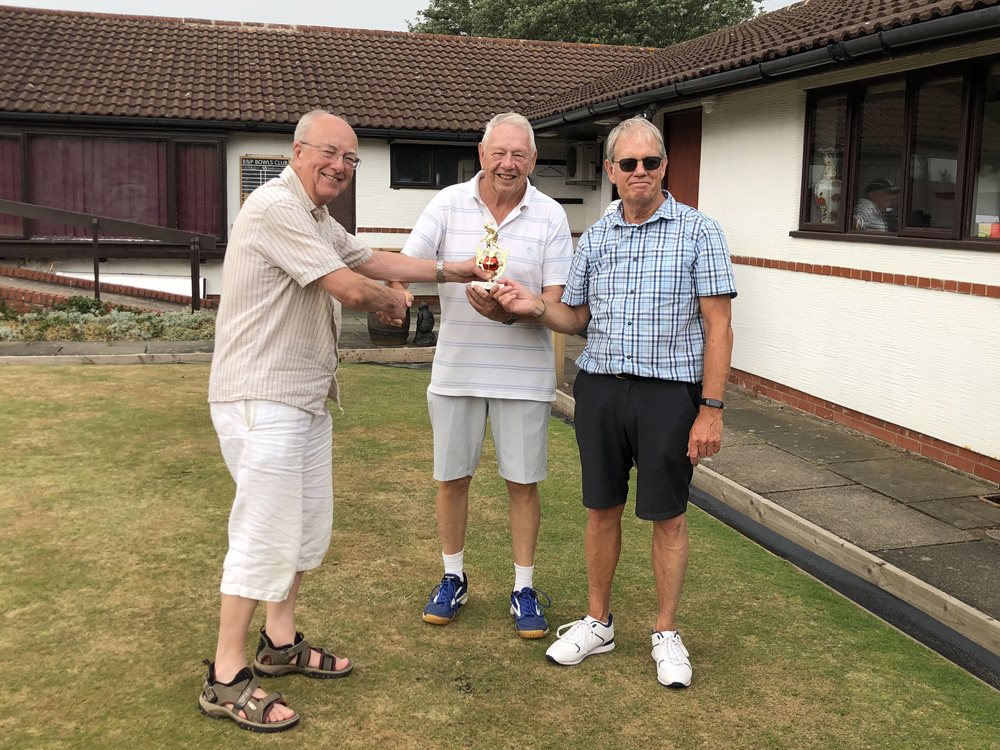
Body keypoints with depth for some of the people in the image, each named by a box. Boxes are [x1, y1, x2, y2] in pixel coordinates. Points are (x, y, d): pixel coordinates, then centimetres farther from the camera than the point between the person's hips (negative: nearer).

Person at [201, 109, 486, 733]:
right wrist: (394, 302, 1)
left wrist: (449, 271, 20)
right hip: (261, 397, -10)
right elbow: (351, 288, -19)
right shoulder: (276, 207, -16)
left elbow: (374, 261, 26)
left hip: (307, 396, 10)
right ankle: (227, 678, 4)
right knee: (266, 535, -7)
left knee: (309, 525, 16)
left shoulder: (319, 220, 18)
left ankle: (281, 644, 31)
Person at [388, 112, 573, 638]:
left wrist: (511, 313, -26)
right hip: (457, 368, 1)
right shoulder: (448, 204, -1)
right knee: (451, 477, 11)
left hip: (523, 372, -1)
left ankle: (524, 588, 22)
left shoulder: (550, 216, -3)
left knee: (522, 482, 6)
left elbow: (556, 301, -6)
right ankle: (453, 579, 30)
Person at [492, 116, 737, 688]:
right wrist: (536, 307, -6)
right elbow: (576, 317, 16)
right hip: (600, 388, 4)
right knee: (602, 510, 12)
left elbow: (718, 327, -7)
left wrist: (711, 409, -13)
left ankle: (666, 632, 22)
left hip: (669, 391, -4)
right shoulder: (595, 239, 9)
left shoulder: (698, 233, -4)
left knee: (668, 516, 5)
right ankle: (597, 622, 29)